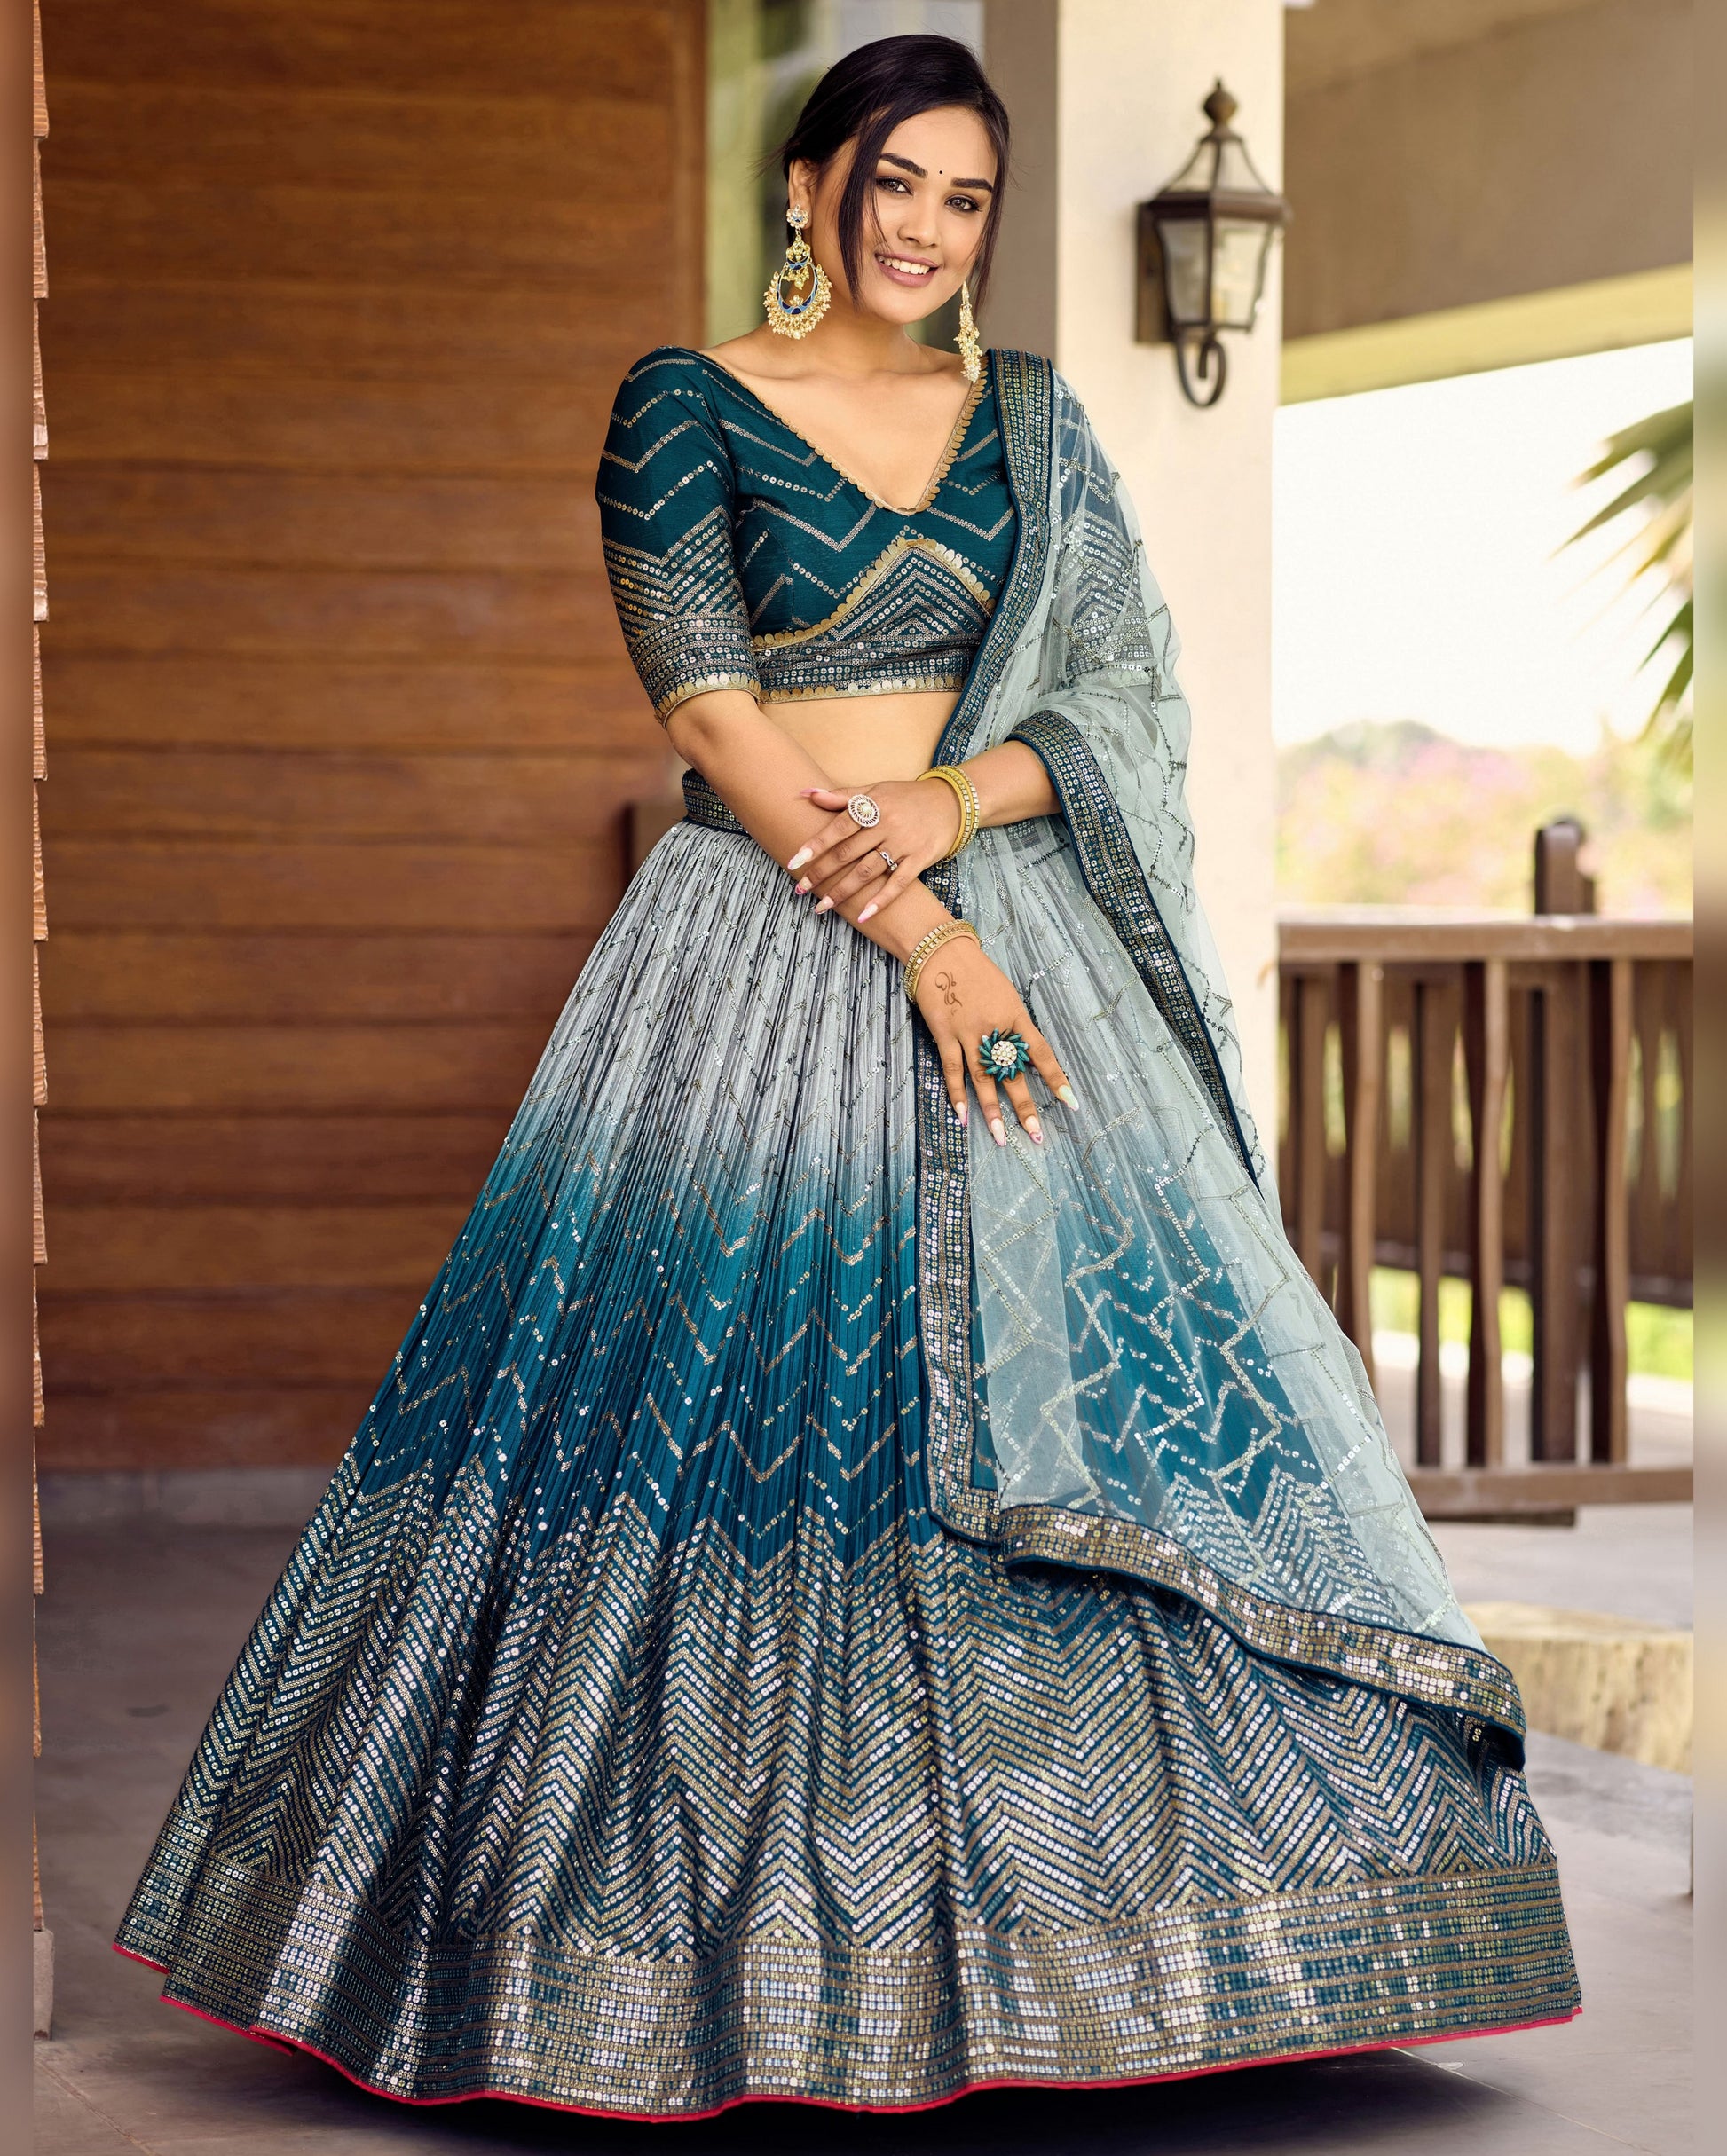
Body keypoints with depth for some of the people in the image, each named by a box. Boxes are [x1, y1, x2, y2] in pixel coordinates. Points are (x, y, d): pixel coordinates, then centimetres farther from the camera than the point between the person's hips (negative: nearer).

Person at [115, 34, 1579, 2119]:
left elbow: (1124, 693, 7)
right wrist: (916, 939, -16)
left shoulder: (1029, 420, 12)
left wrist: (951, 801, -13)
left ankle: (1044, 1929, 8)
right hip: (766, 948, -4)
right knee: (723, 1385, -6)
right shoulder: (684, 403, 0)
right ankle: (714, 1934, 5)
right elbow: (708, 706, -9)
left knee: (1073, 1377, -1)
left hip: (1006, 930, 4)